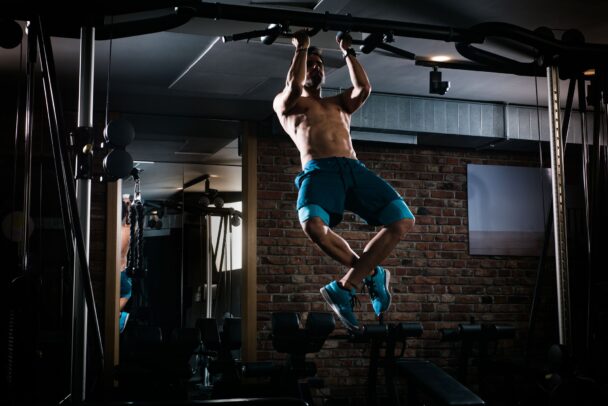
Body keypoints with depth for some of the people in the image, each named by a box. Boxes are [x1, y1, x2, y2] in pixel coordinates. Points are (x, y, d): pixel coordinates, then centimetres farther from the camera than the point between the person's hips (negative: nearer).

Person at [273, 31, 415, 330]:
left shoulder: (340, 103, 34)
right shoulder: (284, 103, 23)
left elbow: (364, 88, 14)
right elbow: (294, 87, 0)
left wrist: (348, 52, 21)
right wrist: (301, 48, 12)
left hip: (354, 169, 4)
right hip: (318, 170, -4)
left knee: (403, 220, -17)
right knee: (313, 225, -37)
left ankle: (346, 285, -9)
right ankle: (370, 273, -10)